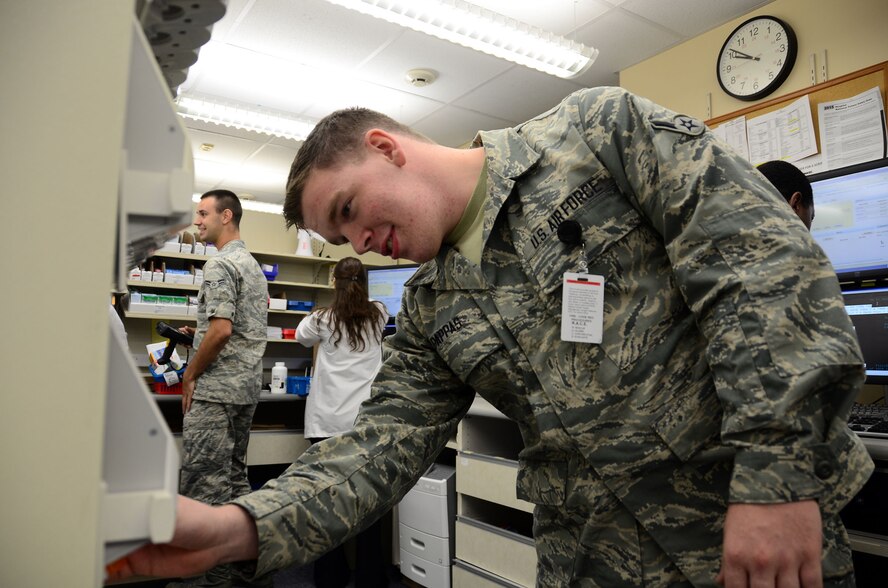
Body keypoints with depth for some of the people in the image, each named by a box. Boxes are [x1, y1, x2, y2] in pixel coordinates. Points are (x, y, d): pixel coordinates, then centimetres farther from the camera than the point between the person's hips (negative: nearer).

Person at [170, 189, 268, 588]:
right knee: (234, 476, 15)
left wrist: (191, 374, -10)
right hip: (248, 387, 10)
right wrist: (199, 332, 18)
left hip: (216, 390, -10)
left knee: (203, 481, -3)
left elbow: (221, 330, -22)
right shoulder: (254, 265, 17)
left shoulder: (220, 265, -13)